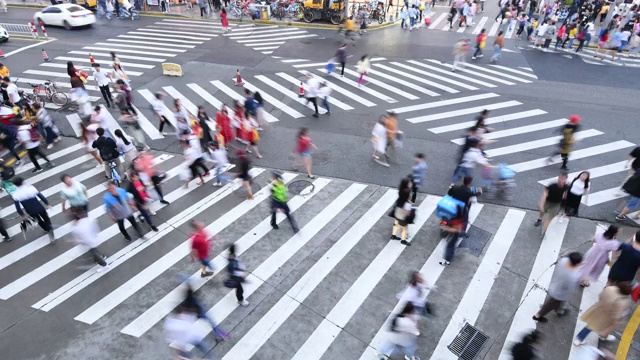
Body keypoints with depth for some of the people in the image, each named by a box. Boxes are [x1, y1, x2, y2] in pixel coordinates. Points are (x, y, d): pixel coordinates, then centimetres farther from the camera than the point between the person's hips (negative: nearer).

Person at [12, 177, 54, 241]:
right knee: (46, 219, 22)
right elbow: (41, 196, -13)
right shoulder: (31, 187, -19)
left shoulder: (15, 195, -16)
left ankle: (47, 229, 51)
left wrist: (22, 215, 4)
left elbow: (18, 207, -10)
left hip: (31, 212, 2)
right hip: (40, 208, -2)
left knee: (39, 221, 30)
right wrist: (47, 204, 1)